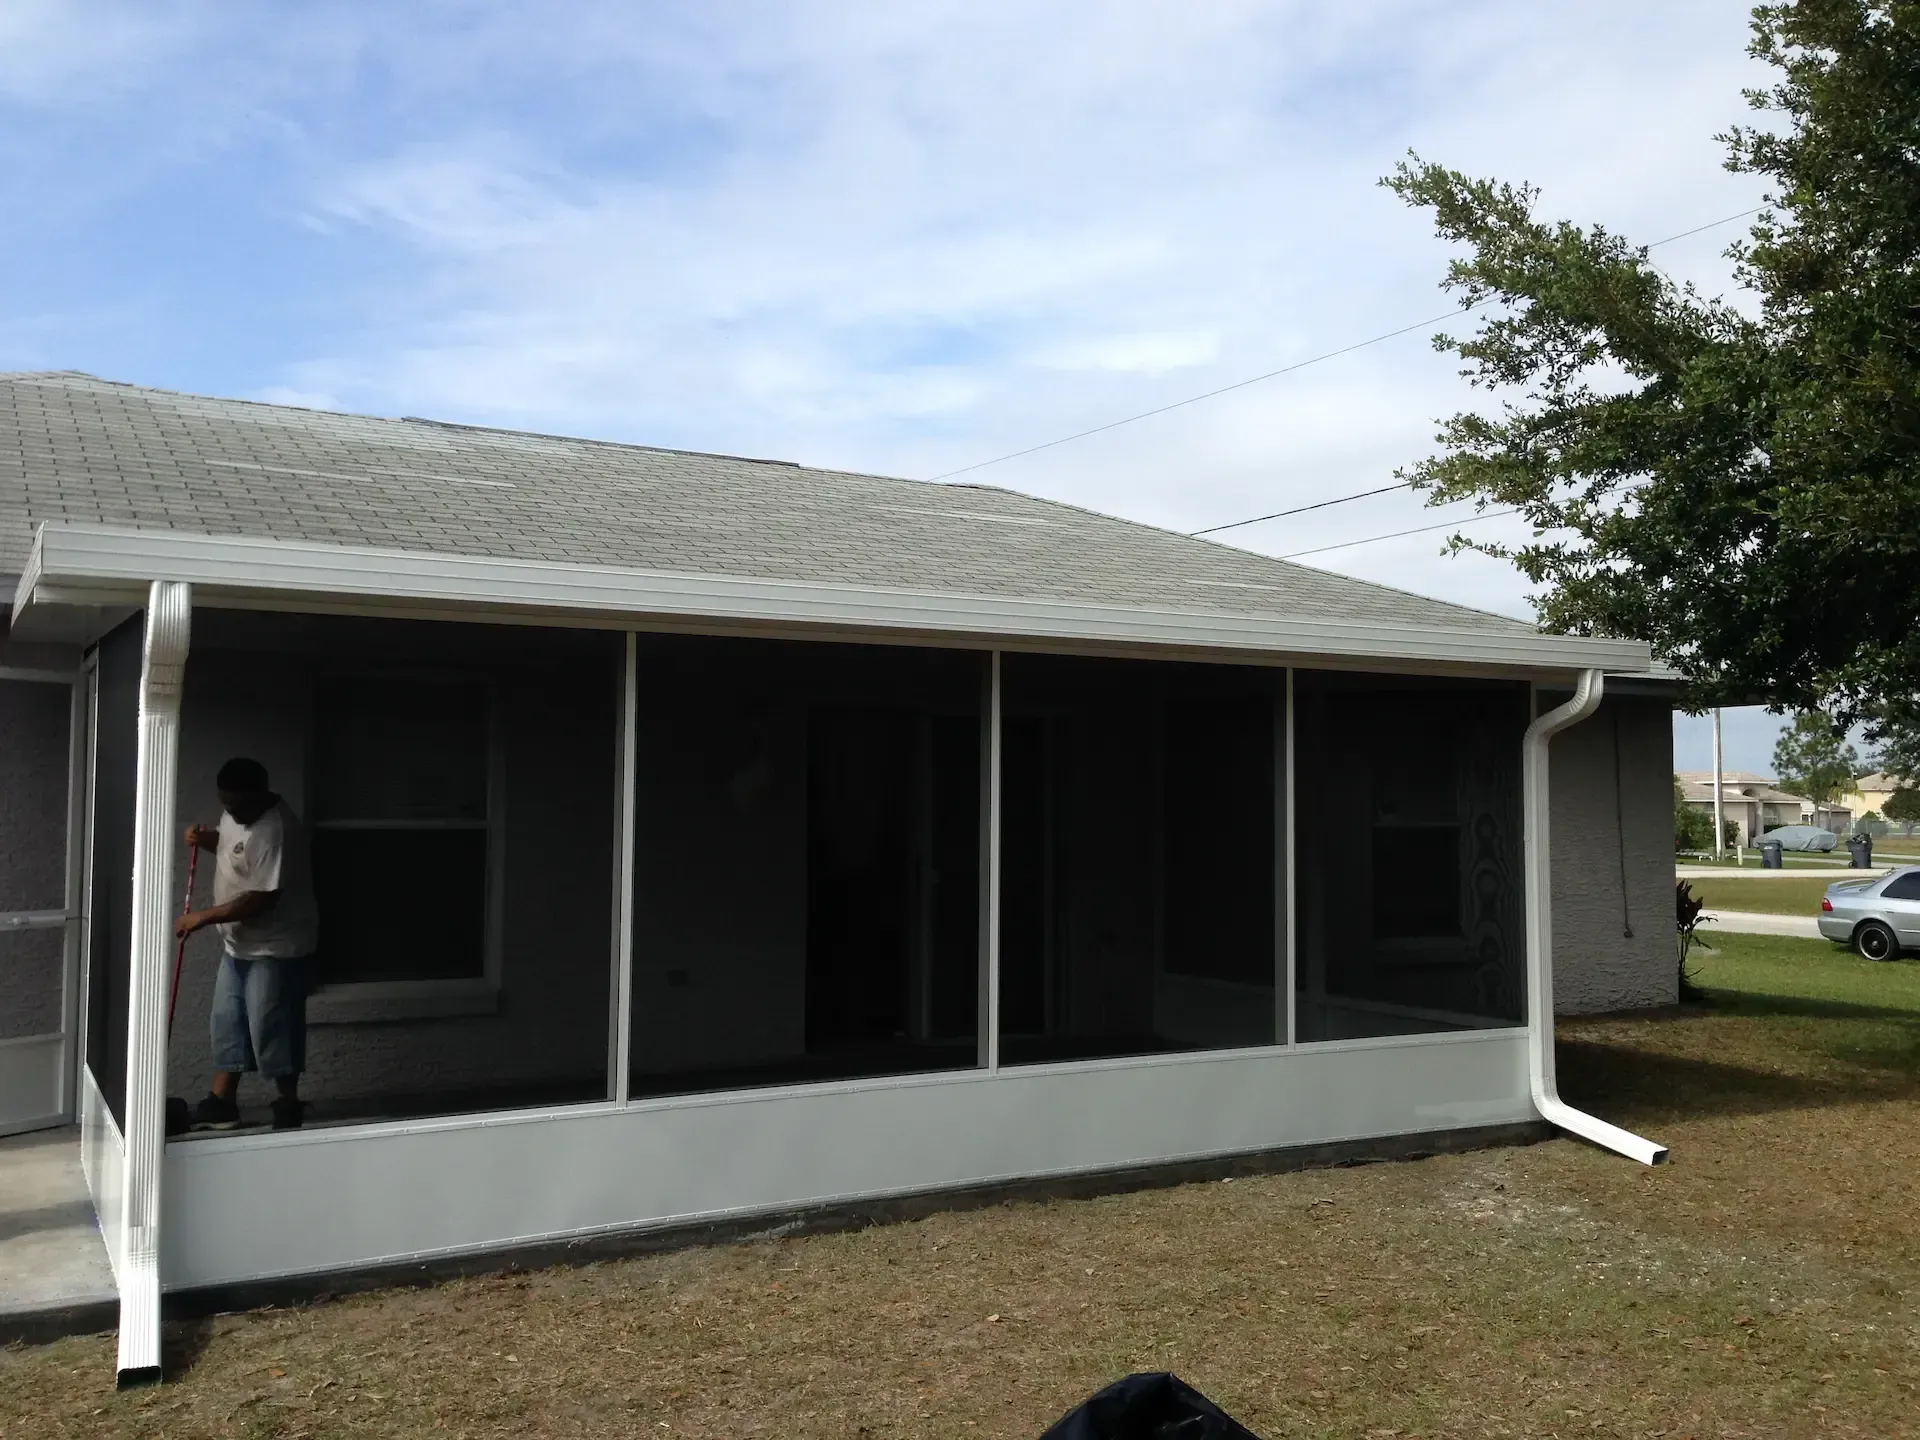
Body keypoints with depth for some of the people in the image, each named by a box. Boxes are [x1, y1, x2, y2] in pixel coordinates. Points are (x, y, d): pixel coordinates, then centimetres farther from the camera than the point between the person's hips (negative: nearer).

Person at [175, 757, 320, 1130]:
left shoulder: (276, 831, -27)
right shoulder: (235, 810, 2)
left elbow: (262, 899, -29)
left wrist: (204, 916, -23)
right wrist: (206, 838, -1)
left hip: (276, 947, -9)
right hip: (239, 943, 9)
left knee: (270, 1027, 0)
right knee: (228, 1021, 14)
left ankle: (288, 1105, 15)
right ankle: (222, 1102, 25)